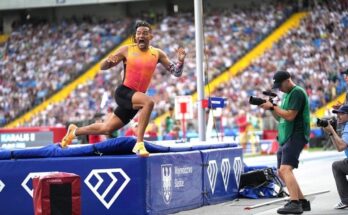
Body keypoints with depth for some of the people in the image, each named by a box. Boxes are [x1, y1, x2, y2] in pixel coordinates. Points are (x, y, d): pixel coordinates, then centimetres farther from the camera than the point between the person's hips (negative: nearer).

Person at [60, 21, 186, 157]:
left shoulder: (157, 54, 3)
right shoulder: (127, 50, -2)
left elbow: (176, 73, 4)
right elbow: (103, 67, 4)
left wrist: (180, 61, -17)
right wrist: (109, 60, -19)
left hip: (136, 99, 4)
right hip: (123, 93, -4)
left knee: (106, 129, 13)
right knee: (149, 102, -34)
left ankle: (75, 131, 37)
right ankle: (139, 144, -32)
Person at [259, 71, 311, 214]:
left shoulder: (297, 93, -10)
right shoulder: (287, 95, 20)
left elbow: (290, 116, -19)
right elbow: (280, 118, 22)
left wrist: (273, 106, -12)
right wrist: (271, 108, 5)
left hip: (296, 136, -11)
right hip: (285, 138, 11)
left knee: (285, 169, -24)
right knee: (282, 172, 12)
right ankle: (302, 201, 19)